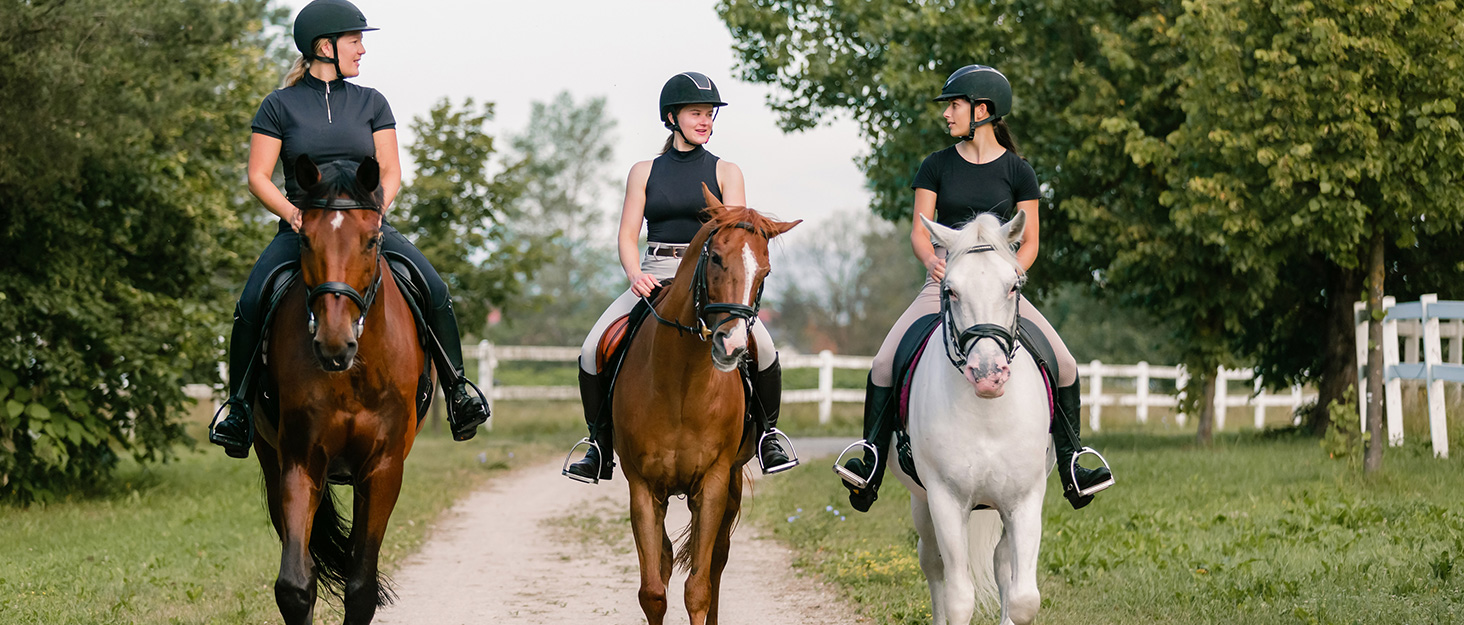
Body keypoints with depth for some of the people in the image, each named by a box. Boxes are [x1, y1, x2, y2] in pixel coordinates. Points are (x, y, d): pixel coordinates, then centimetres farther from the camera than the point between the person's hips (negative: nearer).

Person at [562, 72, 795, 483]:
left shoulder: (724, 172, 9)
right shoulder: (645, 172, 13)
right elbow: (627, 236, 7)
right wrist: (635, 275, -15)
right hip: (653, 278, 1)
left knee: (761, 345, -28)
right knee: (592, 351, -20)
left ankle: (768, 434, -4)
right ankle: (600, 450, -3)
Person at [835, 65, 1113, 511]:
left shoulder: (1017, 171, 4)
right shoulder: (936, 167, 7)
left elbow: (1029, 242, 4)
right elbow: (919, 231, 5)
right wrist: (931, 260, -18)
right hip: (944, 284, 1)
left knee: (1063, 364, -17)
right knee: (884, 363, -21)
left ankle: (1071, 466, -4)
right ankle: (871, 465, -16)